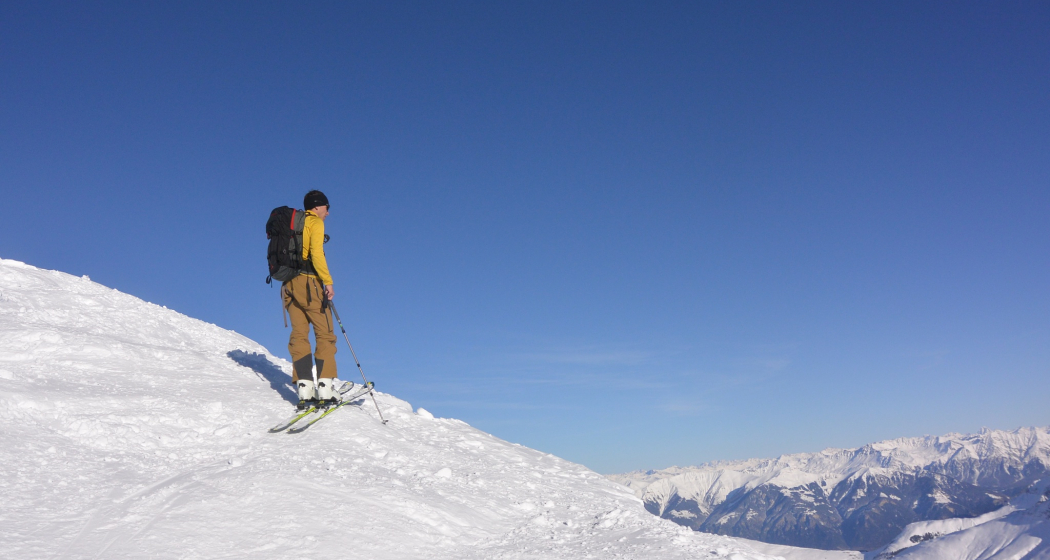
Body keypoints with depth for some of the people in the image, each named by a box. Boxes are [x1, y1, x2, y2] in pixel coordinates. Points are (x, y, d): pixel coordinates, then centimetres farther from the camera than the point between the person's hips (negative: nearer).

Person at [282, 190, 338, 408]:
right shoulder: (315, 222, -1)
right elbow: (316, 254, -15)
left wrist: (286, 283, 17)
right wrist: (328, 282, -13)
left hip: (289, 283, 7)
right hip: (308, 282, -7)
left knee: (299, 335, 4)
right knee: (325, 334, -3)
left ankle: (305, 391, -2)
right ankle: (325, 389, -9)